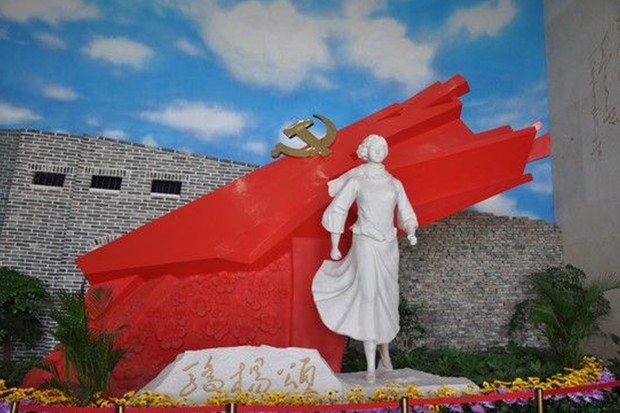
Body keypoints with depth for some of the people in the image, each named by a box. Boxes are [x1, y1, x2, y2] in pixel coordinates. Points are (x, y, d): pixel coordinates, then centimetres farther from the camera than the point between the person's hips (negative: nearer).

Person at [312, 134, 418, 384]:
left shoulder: (395, 183, 13)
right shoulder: (356, 181, 0)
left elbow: (406, 216, 12)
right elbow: (336, 212, -2)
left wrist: (411, 233, -10)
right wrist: (334, 247, -6)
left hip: (389, 247, 5)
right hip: (366, 245, -4)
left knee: (387, 300, 13)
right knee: (369, 301, -8)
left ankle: (385, 352, 34)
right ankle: (371, 367, -1)